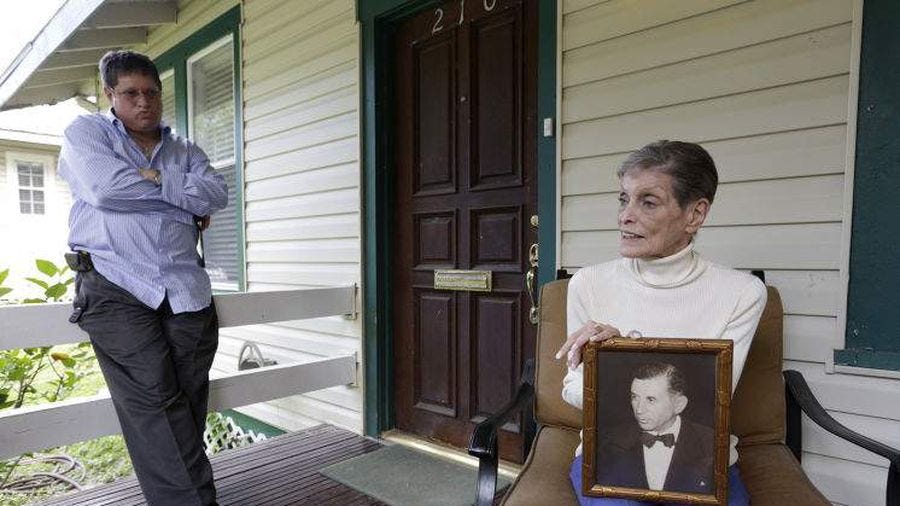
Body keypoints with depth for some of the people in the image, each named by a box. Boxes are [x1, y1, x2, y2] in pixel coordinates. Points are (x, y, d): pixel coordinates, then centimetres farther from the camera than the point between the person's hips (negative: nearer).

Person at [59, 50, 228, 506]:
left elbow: (218, 194, 1)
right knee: (154, 403, -11)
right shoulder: (86, 132, 11)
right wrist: (189, 203, -1)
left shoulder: (184, 150, 20)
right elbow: (105, 188, -10)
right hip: (115, 288, -3)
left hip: (186, 290, 4)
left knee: (188, 404, 2)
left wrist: (153, 178, -6)